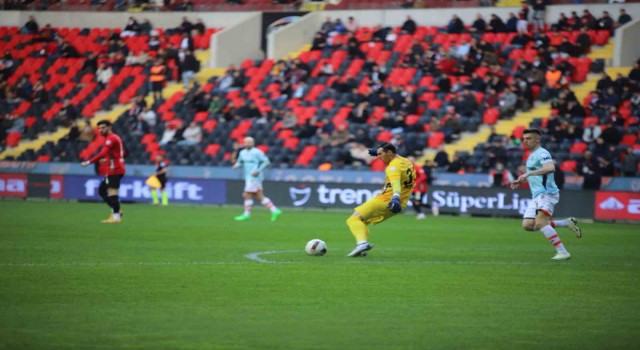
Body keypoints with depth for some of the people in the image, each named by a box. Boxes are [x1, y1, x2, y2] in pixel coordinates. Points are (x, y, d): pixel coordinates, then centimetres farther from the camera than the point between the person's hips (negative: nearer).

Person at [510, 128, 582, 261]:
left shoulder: (542, 153, -11)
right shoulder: (531, 156, 21)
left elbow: (550, 168, -31)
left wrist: (528, 174, -34)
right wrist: (521, 181, 19)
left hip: (547, 194, -10)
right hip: (537, 195, 10)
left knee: (540, 223, -24)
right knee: (527, 225, 1)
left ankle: (563, 252, -21)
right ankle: (567, 223, 10)